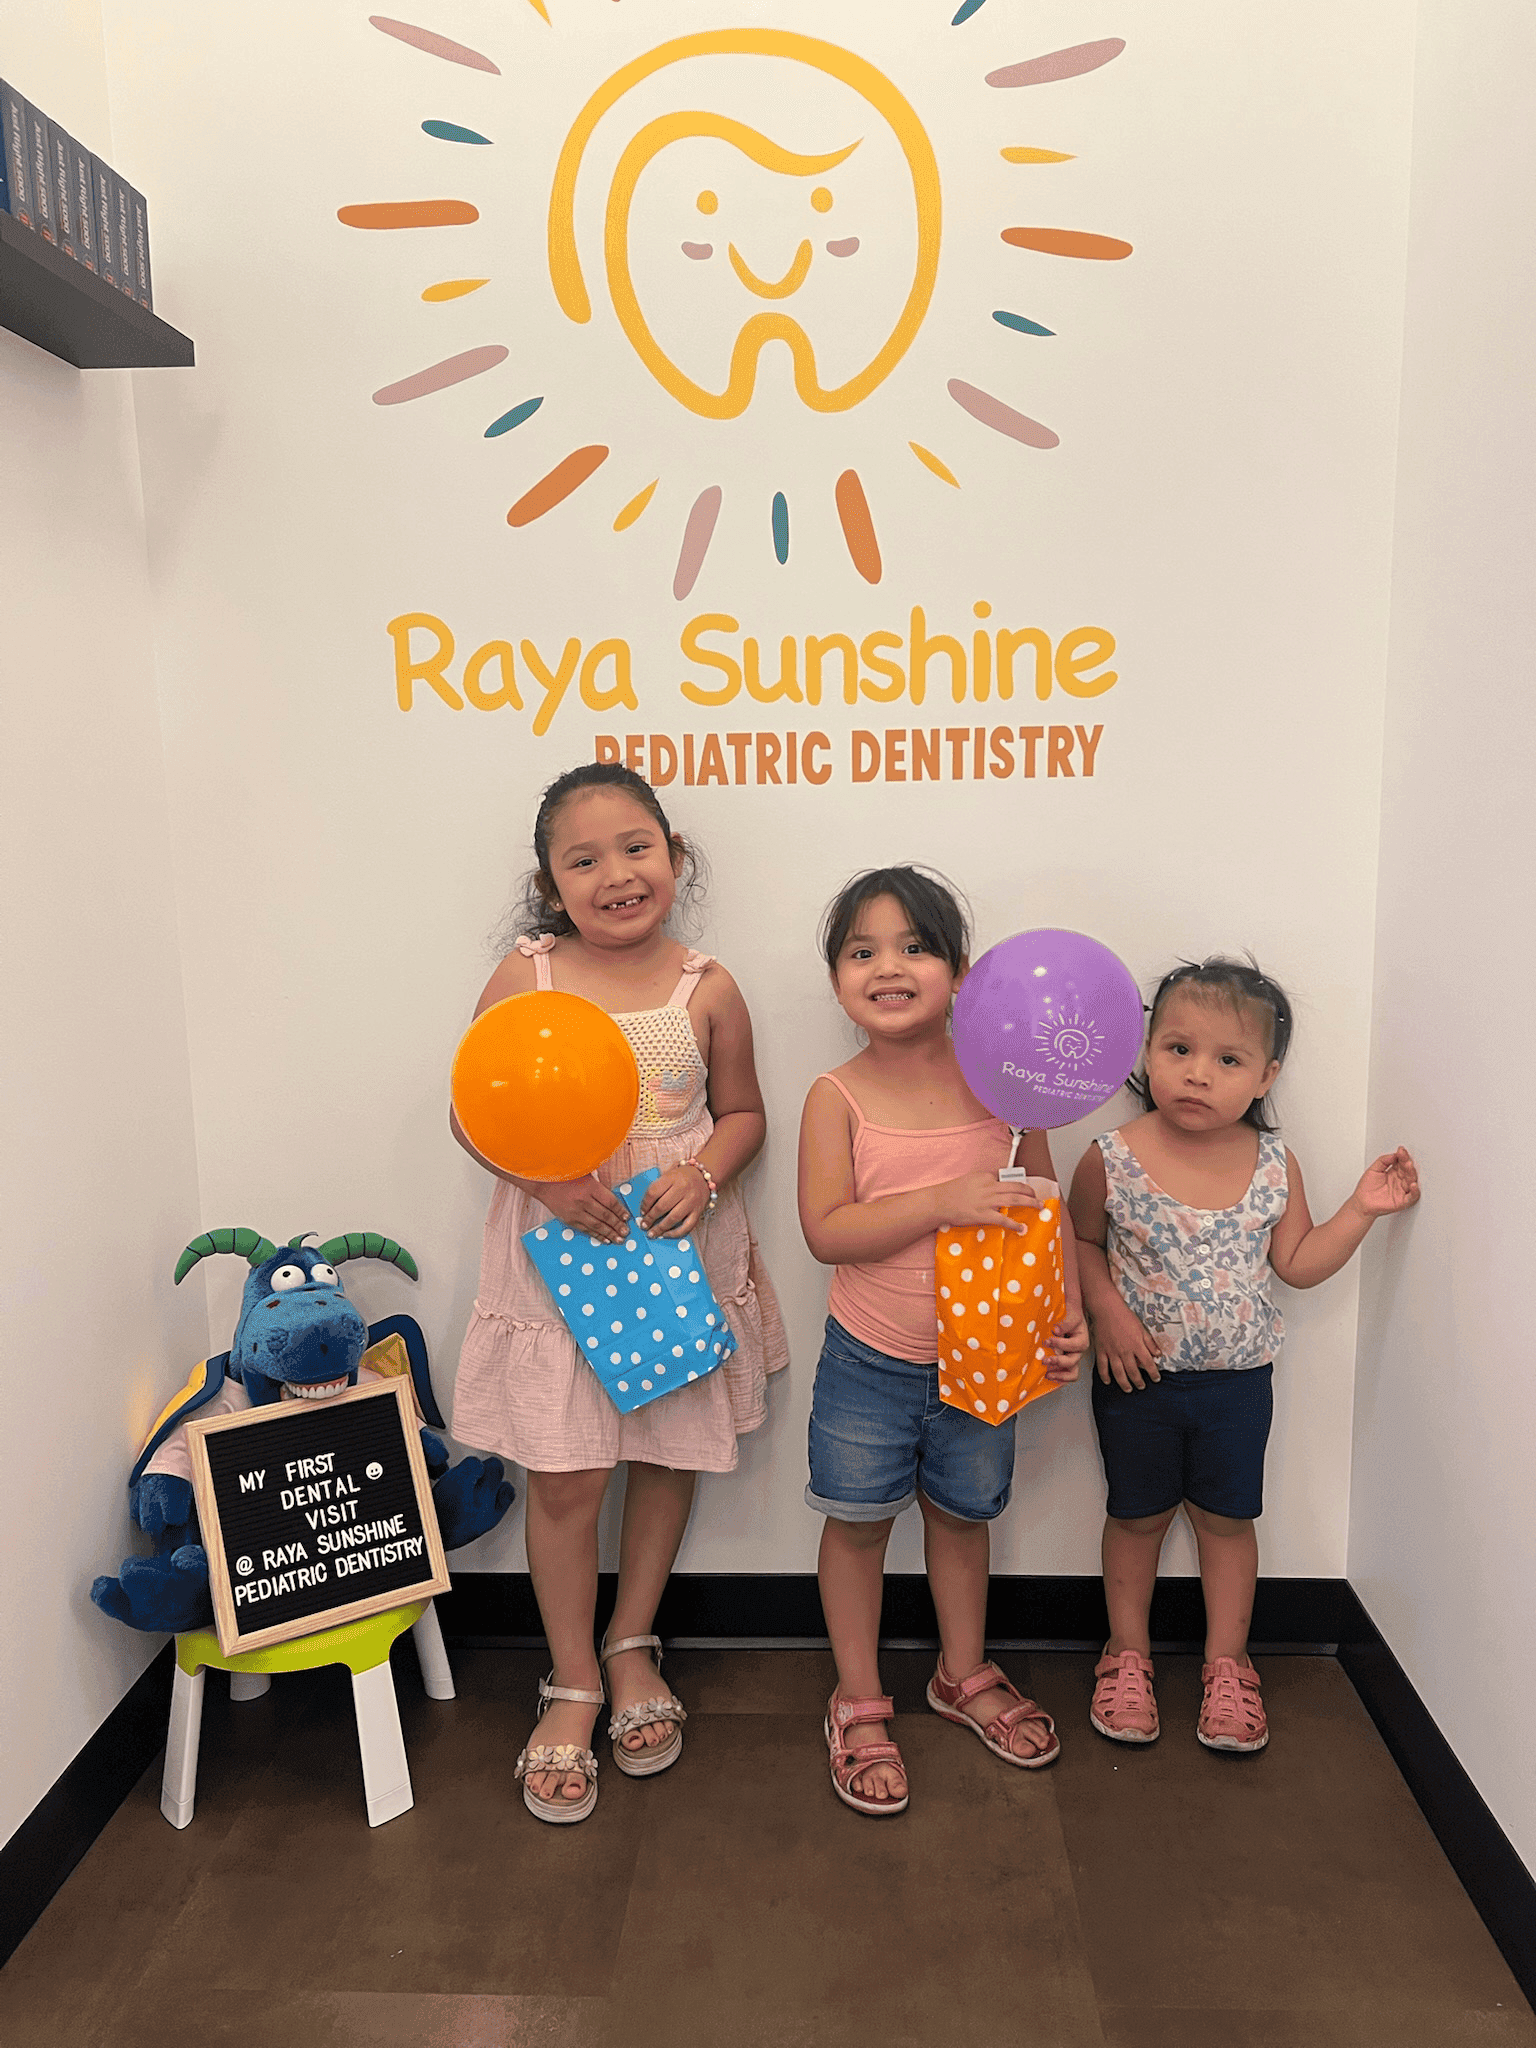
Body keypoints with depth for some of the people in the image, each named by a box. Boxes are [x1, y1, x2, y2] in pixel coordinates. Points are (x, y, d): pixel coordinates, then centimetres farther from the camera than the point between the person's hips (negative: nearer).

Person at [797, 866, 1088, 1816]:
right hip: (869, 1361, -2)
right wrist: (949, 1201, -30)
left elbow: (1044, 1208, 0)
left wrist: (1070, 1311, -9)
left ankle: (965, 1674, 45)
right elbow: (826, 1229, -21)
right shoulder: (838, 1097, -13)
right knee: (859, 1522, 13)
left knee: (962, 1514, 21)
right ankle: (859, 1701, 35)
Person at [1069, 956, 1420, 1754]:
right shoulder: (1112, 1160, -17)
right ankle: (1127, 1652, 36)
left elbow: (1297, 1262, -1)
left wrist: (1361, 1209, -10)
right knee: (1137, 1514, 15)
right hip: (1139, 1376, -1)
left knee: (1228, 1517, 16)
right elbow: (1080, 1242, -3)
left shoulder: (1274, 1166, -10)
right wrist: (1106, 1312, -16)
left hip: (1238, 1380, 2)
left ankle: (1226, 1664, 36)